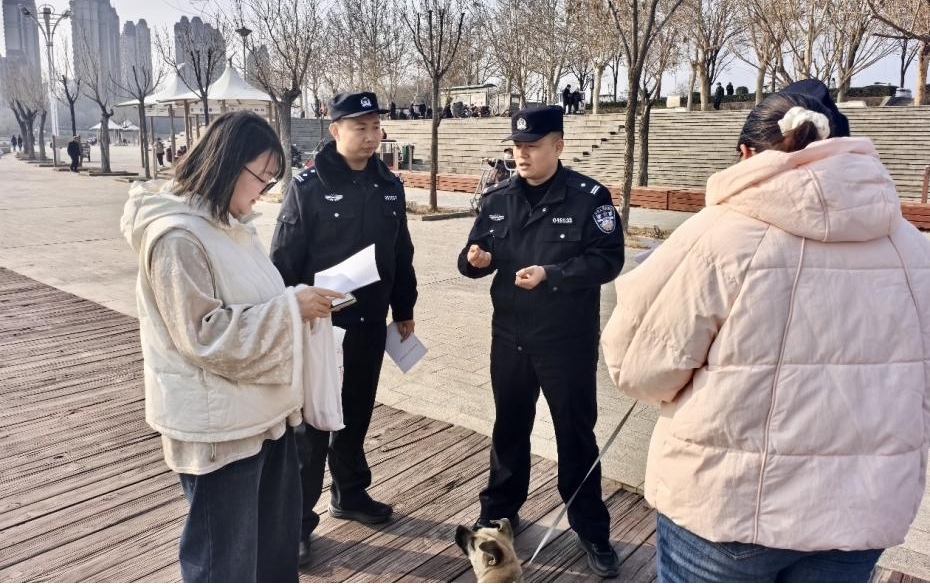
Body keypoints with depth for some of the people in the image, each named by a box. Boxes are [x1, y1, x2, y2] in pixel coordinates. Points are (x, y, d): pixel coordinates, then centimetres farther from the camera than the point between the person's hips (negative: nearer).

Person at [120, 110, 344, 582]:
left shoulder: (230, 222, 8)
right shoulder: (178, 235, -21)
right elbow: (205, 334, -24)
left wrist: (297, 302, 3)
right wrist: (291, 308, -21)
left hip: (262, 407, 9)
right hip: (216, 420, -9)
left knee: (278, 534, 24)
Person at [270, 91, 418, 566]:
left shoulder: (389, 186, 5)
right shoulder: (308, 185, -11)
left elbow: (401, 254, 12)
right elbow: (284, 259, -11)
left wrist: (404, 310, 14)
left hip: (370, 322, 5)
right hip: (319, 322, -5)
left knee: (356, 413, 18)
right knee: (311, 422, 4)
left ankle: (350, 494, 36)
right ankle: (297, 518, 17)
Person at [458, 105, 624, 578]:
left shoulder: (589, 197, -9)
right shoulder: (497, 198, 4)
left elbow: (608, 260, -14)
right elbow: (476, 253, 10)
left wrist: (549, 273, -25)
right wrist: (474, 259, -14)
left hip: (569, 339, -4)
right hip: (509, 334, 4)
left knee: (575, 432, 7)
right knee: (509, 425, 18)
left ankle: (591, 530, 24)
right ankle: (499, 510, 37)